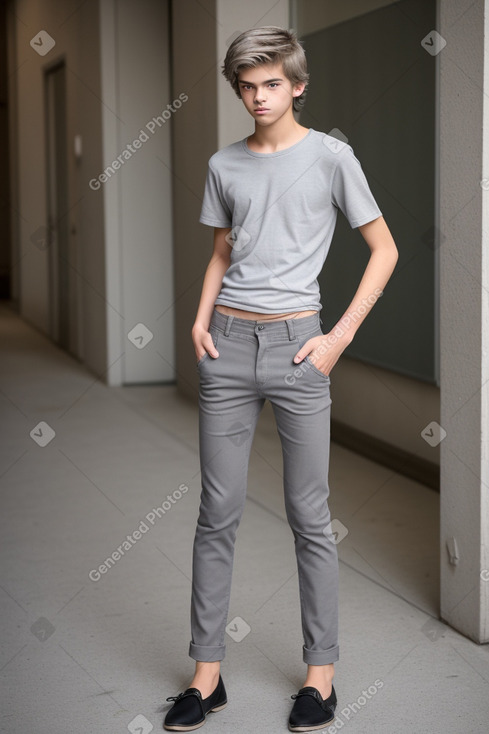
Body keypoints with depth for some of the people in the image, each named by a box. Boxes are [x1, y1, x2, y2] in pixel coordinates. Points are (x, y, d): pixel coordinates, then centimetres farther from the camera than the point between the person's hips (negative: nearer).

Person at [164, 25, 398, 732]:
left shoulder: (330, 155, 0)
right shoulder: (224, 165, 11)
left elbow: (384, 250, 1)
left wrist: (339, 337, -6)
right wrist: (201, 319, 5)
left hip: (296, 344, -3)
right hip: (229, 343, 4)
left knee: (309, 516, 2)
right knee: (218, 512, 5)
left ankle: (321, 674, 13)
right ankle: (207, 674, 13)